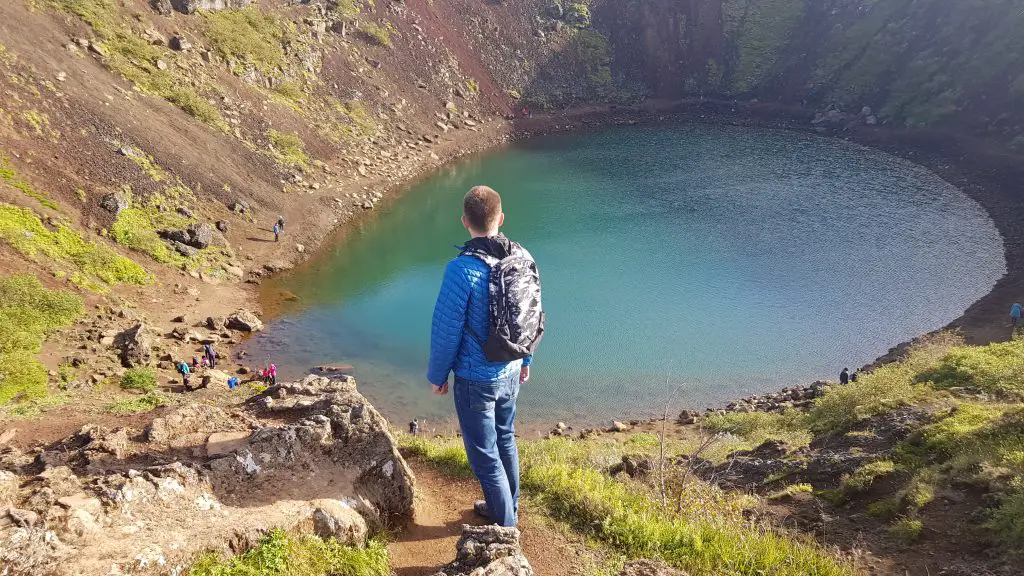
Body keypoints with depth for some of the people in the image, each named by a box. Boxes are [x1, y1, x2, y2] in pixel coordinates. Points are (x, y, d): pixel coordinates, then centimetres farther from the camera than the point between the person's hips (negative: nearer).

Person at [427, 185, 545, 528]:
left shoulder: (462, 269, -25)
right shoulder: (523, 258, -5)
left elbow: (446, 330, -18)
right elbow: (534, 316, 5)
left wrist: (437, 375, -3)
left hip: (476, 379, -7)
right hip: (511, 372, 7)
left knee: (484, 453, 11)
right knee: (505, 439, 25)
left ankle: (505, 523, 25)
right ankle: (508, 507, 42)